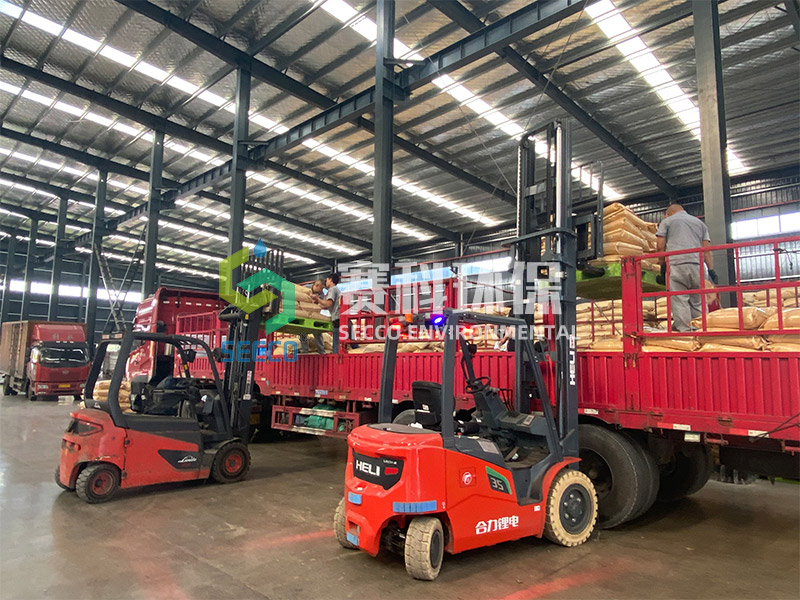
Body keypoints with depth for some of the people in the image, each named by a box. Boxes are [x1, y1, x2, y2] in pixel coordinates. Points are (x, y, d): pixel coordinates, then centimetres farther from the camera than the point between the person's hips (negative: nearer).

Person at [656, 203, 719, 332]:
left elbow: (660, 245, 5)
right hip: (697, 264, 4)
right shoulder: (700, 223, 26)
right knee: (698, 301, 7)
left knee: (679, 300, -6)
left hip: (676, 264, -3)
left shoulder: (667, 221, 16)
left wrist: (662, 263, 14)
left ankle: (684, 330, -10)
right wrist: (711, 270, 13)